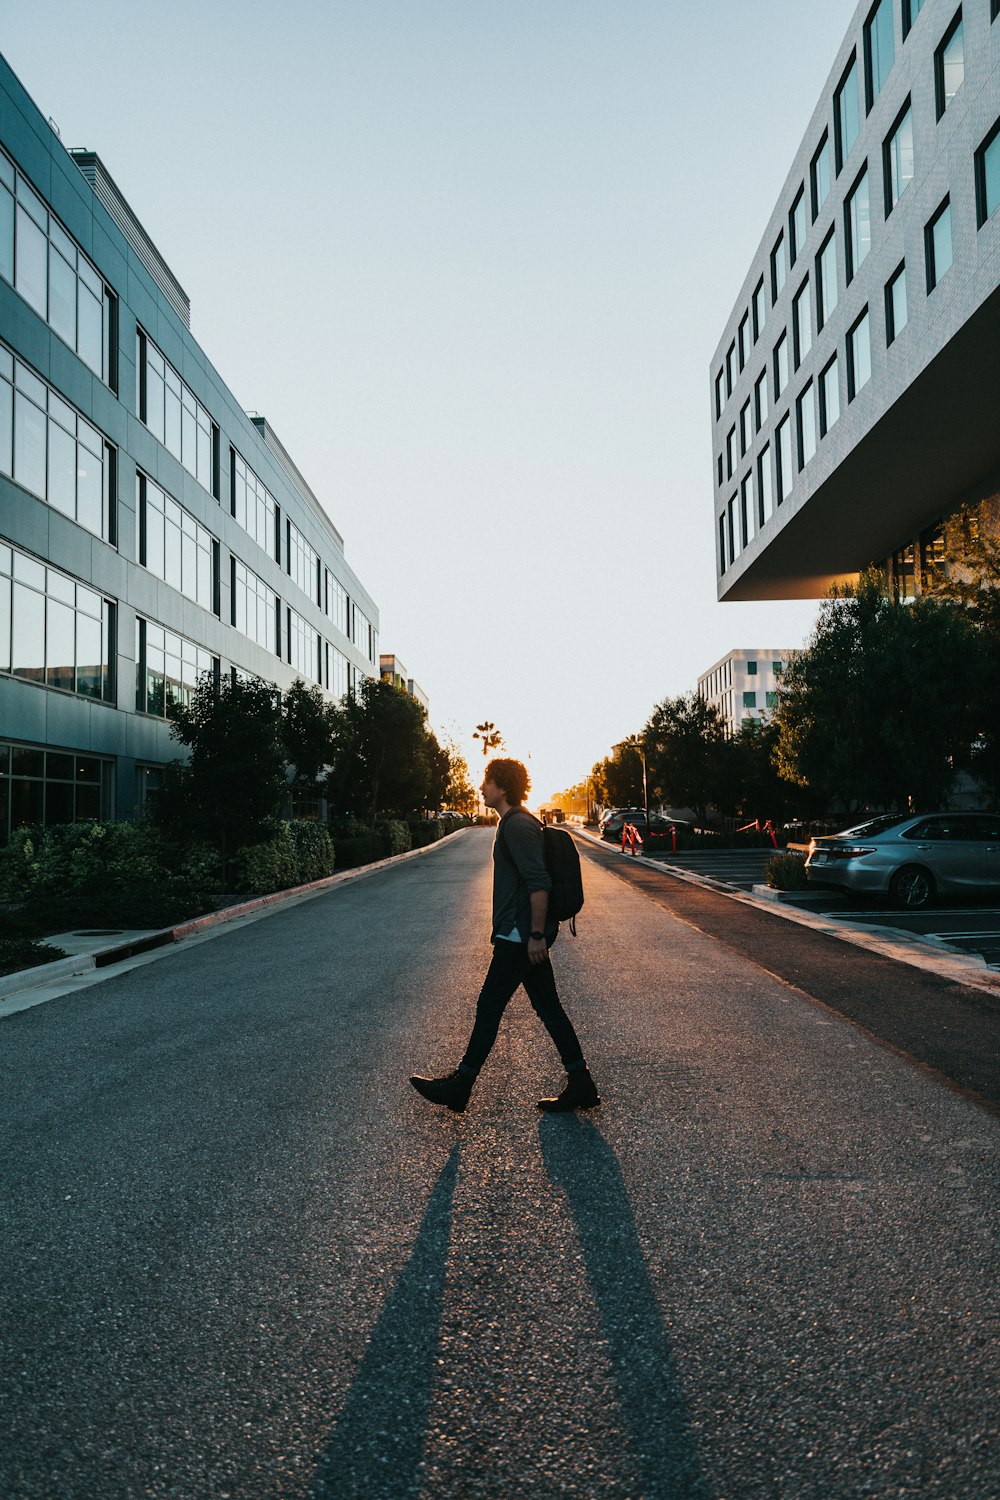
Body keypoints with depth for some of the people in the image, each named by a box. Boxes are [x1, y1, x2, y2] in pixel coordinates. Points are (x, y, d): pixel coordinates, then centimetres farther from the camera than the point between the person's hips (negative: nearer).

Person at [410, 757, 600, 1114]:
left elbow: (539, 883, -24)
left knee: (489, 1006, 0)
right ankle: (581, 1085, 16)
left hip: (519, 937, -11)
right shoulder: (515, 823, 17)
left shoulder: (518, 826, -16)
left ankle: (460, 1085, 11)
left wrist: (536, 934, -23)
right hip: (525, 935, 11)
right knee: (548, 1007, 11)